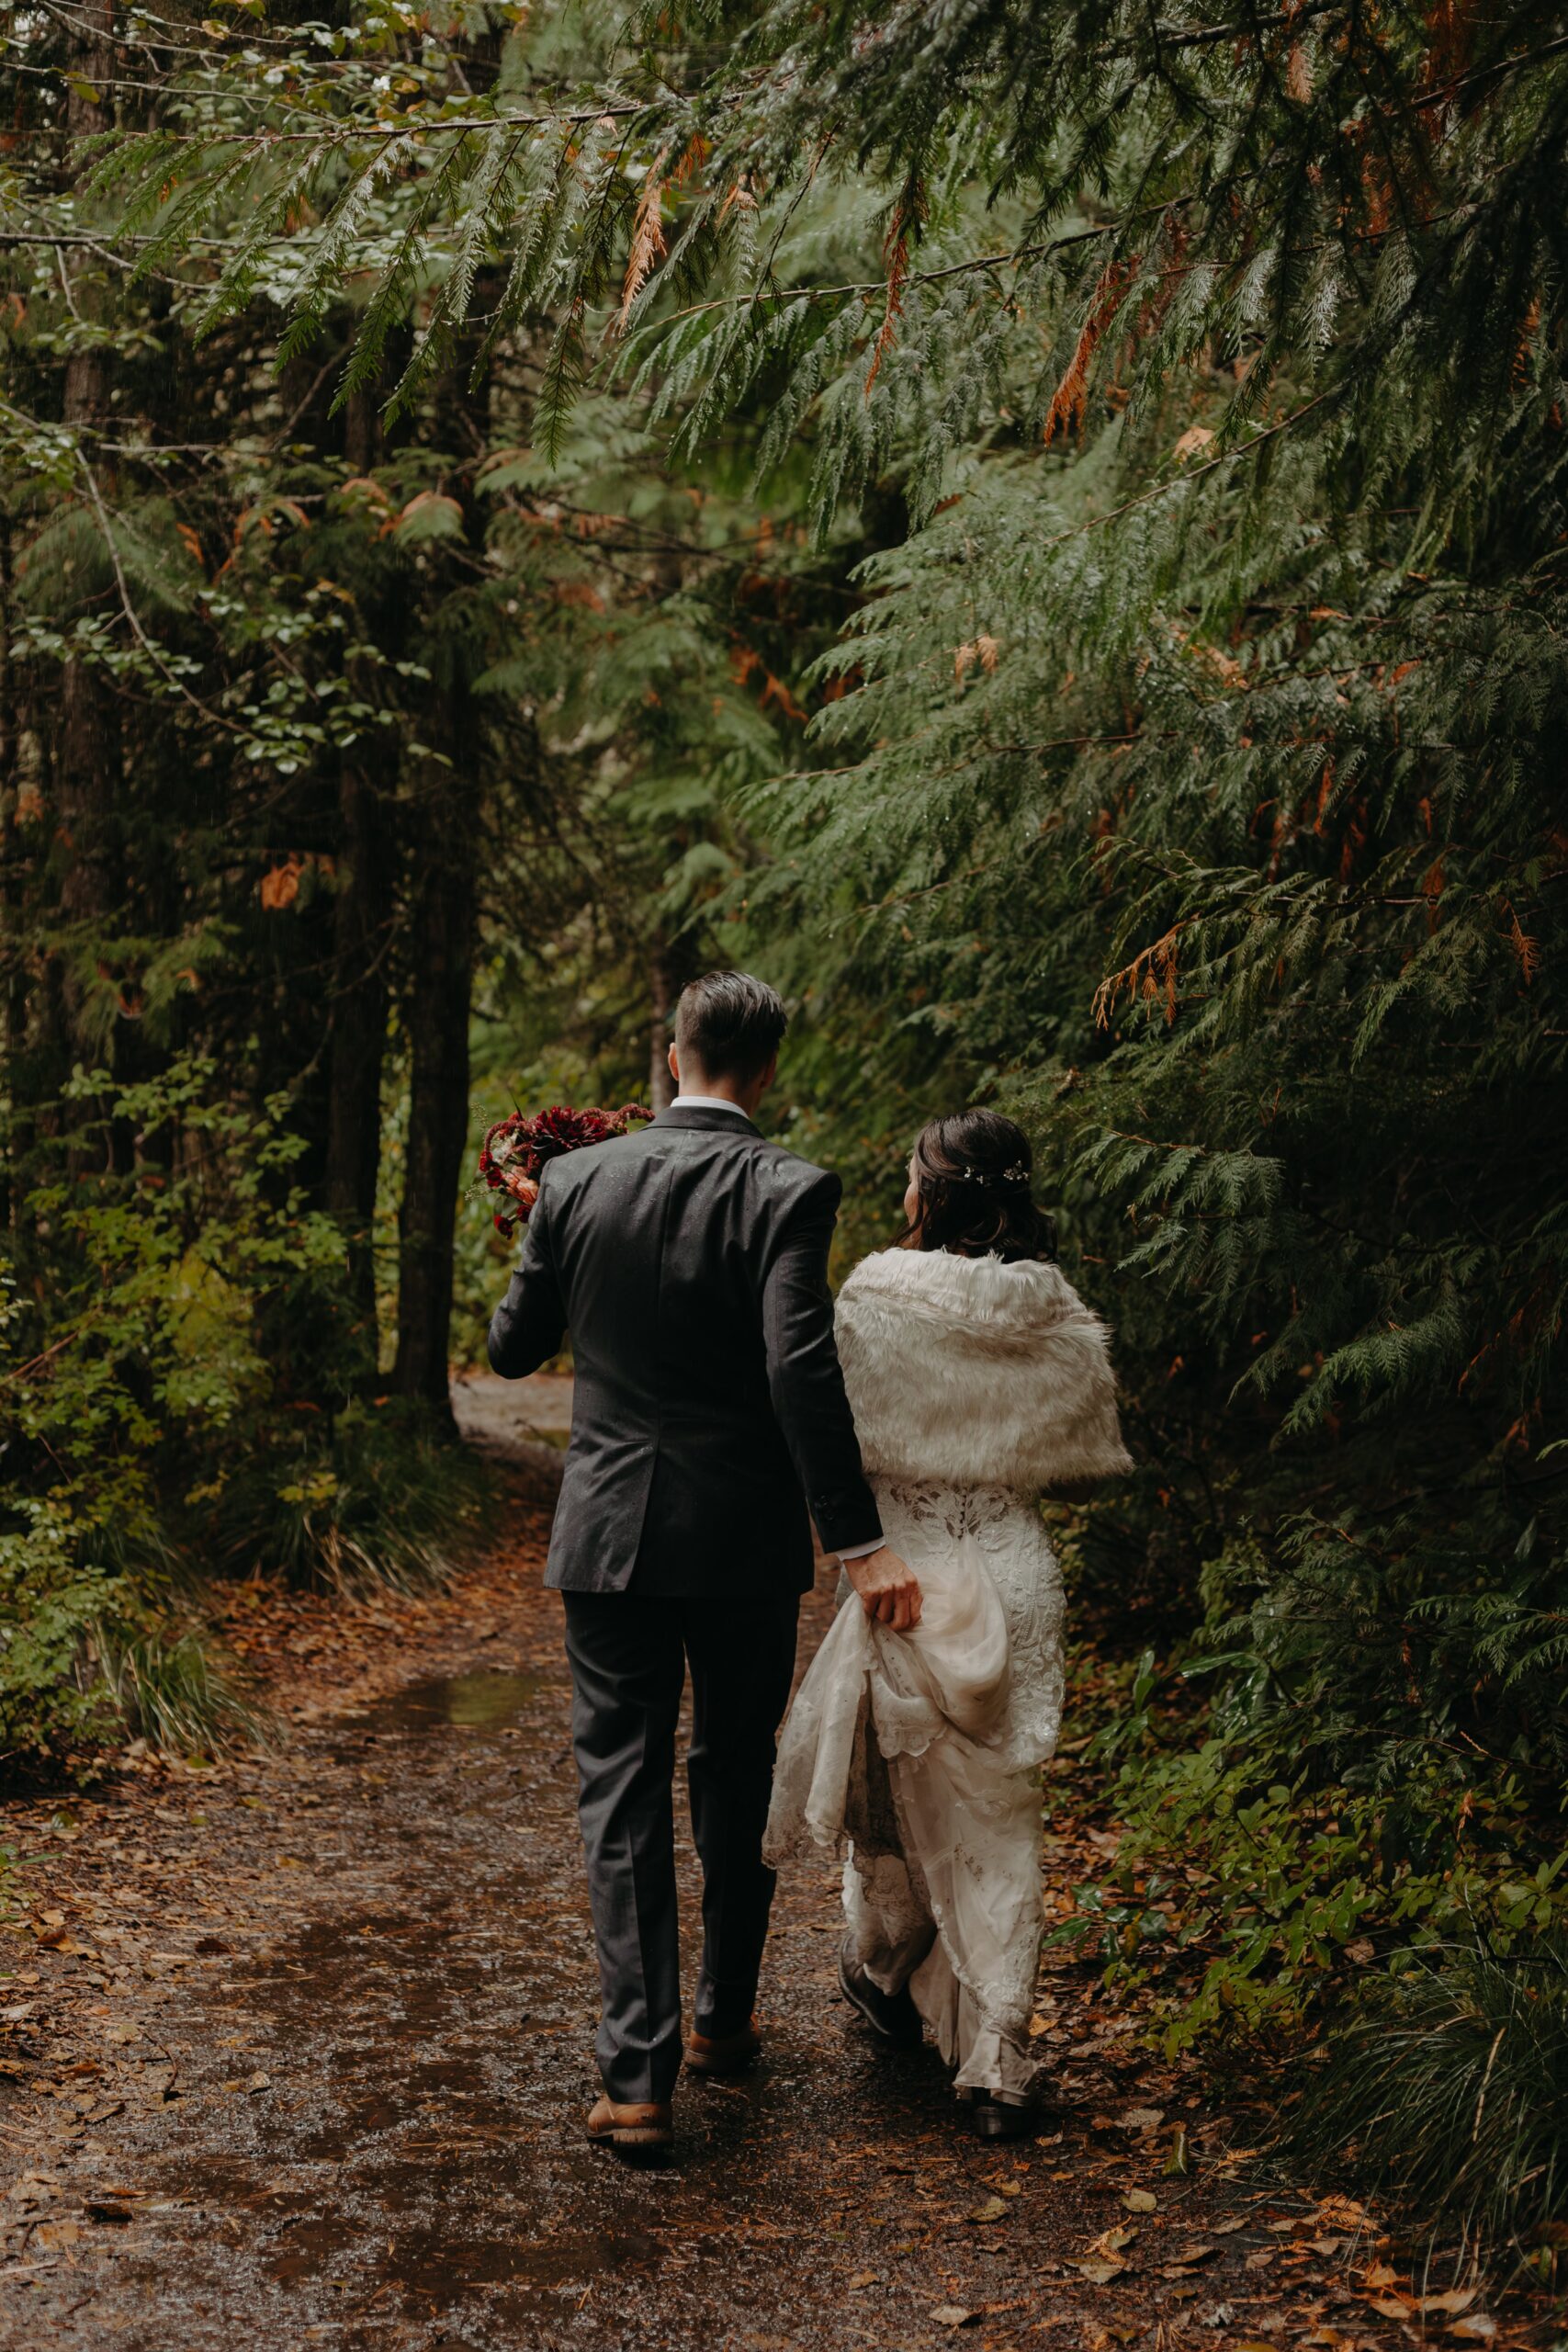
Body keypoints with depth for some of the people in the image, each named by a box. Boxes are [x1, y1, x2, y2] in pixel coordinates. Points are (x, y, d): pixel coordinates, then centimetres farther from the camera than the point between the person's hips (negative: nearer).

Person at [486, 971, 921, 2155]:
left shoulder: (576, 1181, -1)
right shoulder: (788, 1191, -11)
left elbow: (512, 1349, 7)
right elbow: (800, 1369, -21)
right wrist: (860, 1540, -20)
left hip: (612, 1532, 1)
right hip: (747, 1536, -1)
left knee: (624, 1792, 5)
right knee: (735, 1777, 18)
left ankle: (639, 2076, 0)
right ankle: (726, 2018, 31)